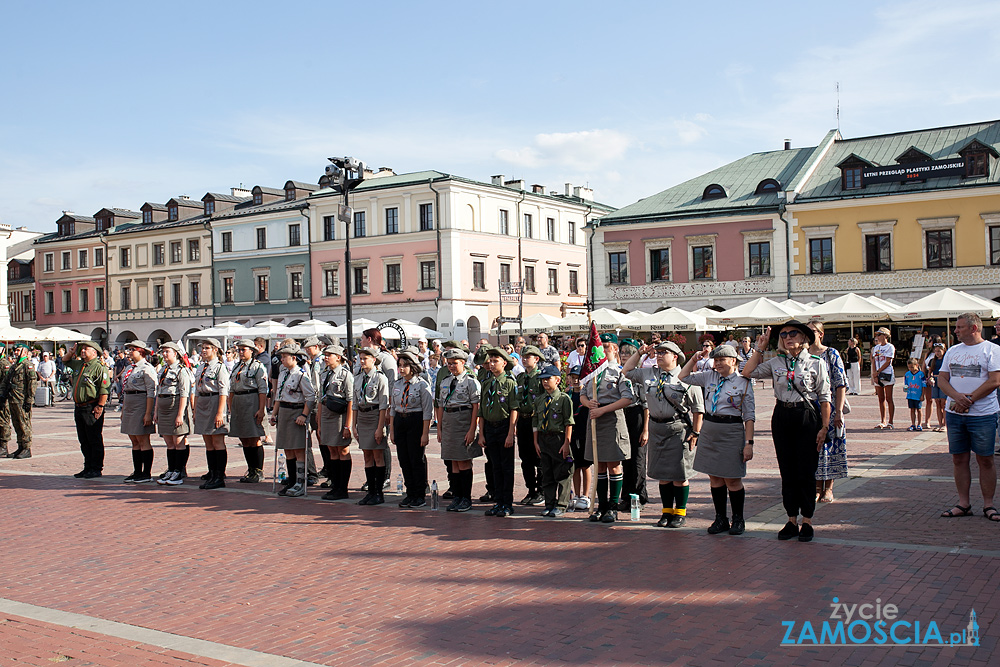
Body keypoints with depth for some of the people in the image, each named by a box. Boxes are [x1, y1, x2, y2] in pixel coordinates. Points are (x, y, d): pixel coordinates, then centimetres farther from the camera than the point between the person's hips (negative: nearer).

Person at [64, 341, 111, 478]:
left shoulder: (99, 367, -12)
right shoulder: (78, 364, 15)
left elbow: (105, 388, -17)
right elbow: (65, 360, 33)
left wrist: (100, 406, -21)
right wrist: (72, 352, 12)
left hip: (92, 409, -9)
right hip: (79, 407, 9)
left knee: (94, 440, -3)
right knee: (84, 441, 13)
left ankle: (96, 469, 2)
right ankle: (88, 467, 21)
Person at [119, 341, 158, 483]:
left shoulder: (147, 368, -11)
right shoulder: (129, 367, 15)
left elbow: (151, 392, -15)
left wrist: (148, 413, -20)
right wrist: (123, 410, 19)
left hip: (141, 405, -9)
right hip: (129, 405, 9)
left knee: (143, 441, -5)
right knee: (134, 441, 11)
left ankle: (147, 474, 1)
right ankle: (137, 472, 17)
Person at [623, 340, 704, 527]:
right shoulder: (648, 374, 7)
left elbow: (698, 408, -5)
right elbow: (626, 371, 19)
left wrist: (695, 432, -8)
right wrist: (640, 352, 11)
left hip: (679, 429, -5)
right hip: (656, 428, 5)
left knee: (679, 474, 2)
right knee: (662, 474, 11)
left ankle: (680, 512, 15)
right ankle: (667, 511, 23)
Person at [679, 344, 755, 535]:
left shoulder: (743, 382, -5)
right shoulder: (709, 377, 7)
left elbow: (749, 416, -6)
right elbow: (683, 377, 17)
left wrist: (748, 443, -11)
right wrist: (694, 359, 5)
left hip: (732, 433, -5)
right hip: (709, 431, 5)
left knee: (732, 479, 0)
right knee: (714, 477, 9)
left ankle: (738, 520, 16)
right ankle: (720, 519, 20)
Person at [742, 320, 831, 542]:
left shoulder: (816, 363, -2)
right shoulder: (776, 363, 6)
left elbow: (825, 397, -1)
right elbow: (748, 372, 8)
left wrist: (824, 427, -6)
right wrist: (759, 348, 5)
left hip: (808, 418, -3)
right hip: (782, 417, 3)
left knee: (806, 471, 1)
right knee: (787, 471, 8)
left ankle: (807, 521, 13)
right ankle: (792, 520, 18)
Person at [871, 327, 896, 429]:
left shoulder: (890, 347, -4)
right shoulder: (876, 347, 15)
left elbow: (887, 362, -10)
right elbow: (874, 362, 10)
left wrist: (877, 372, -12)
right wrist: (874, 374, -3)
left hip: (887, 374, -6)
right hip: (877, 375, 6)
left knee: (888, 399, -4)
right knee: (881, 399, 7)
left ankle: (890, 422, -1)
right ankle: (883, 421, 10)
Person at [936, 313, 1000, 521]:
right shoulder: (952, 351, 13)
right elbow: (942, 378, 9)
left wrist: (969, 400, -15)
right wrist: (957, 396, -11)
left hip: (982, 414, -5)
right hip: (954, 413, 5)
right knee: (959, 459, 6)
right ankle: (963, 504, 14)